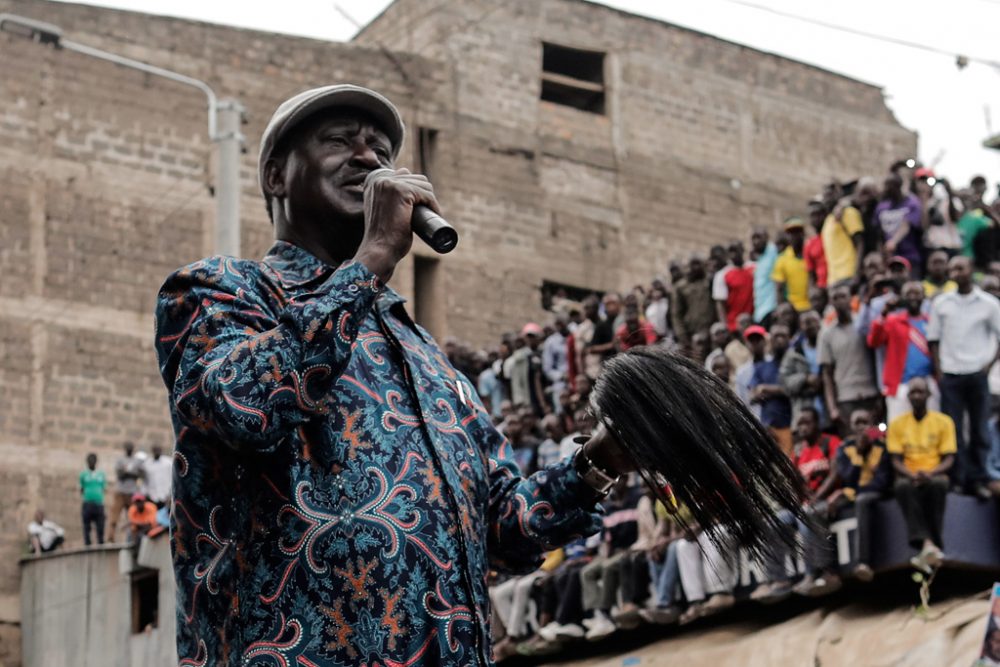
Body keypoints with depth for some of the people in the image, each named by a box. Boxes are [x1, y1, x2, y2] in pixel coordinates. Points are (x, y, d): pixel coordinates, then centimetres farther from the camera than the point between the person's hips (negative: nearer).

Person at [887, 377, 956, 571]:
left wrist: (930, 473, -20)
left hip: (934, 476, -1)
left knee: (938, 485, -38)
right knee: (903, 487, -37)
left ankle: (927, 547, -38)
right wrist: (912, 475, -18)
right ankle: (928, 544, -51)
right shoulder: (897, 424, 9)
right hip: (909, 477, 1)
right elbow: (896, 461, 3)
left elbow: (949, 459, 1)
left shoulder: (943, 421, 6)